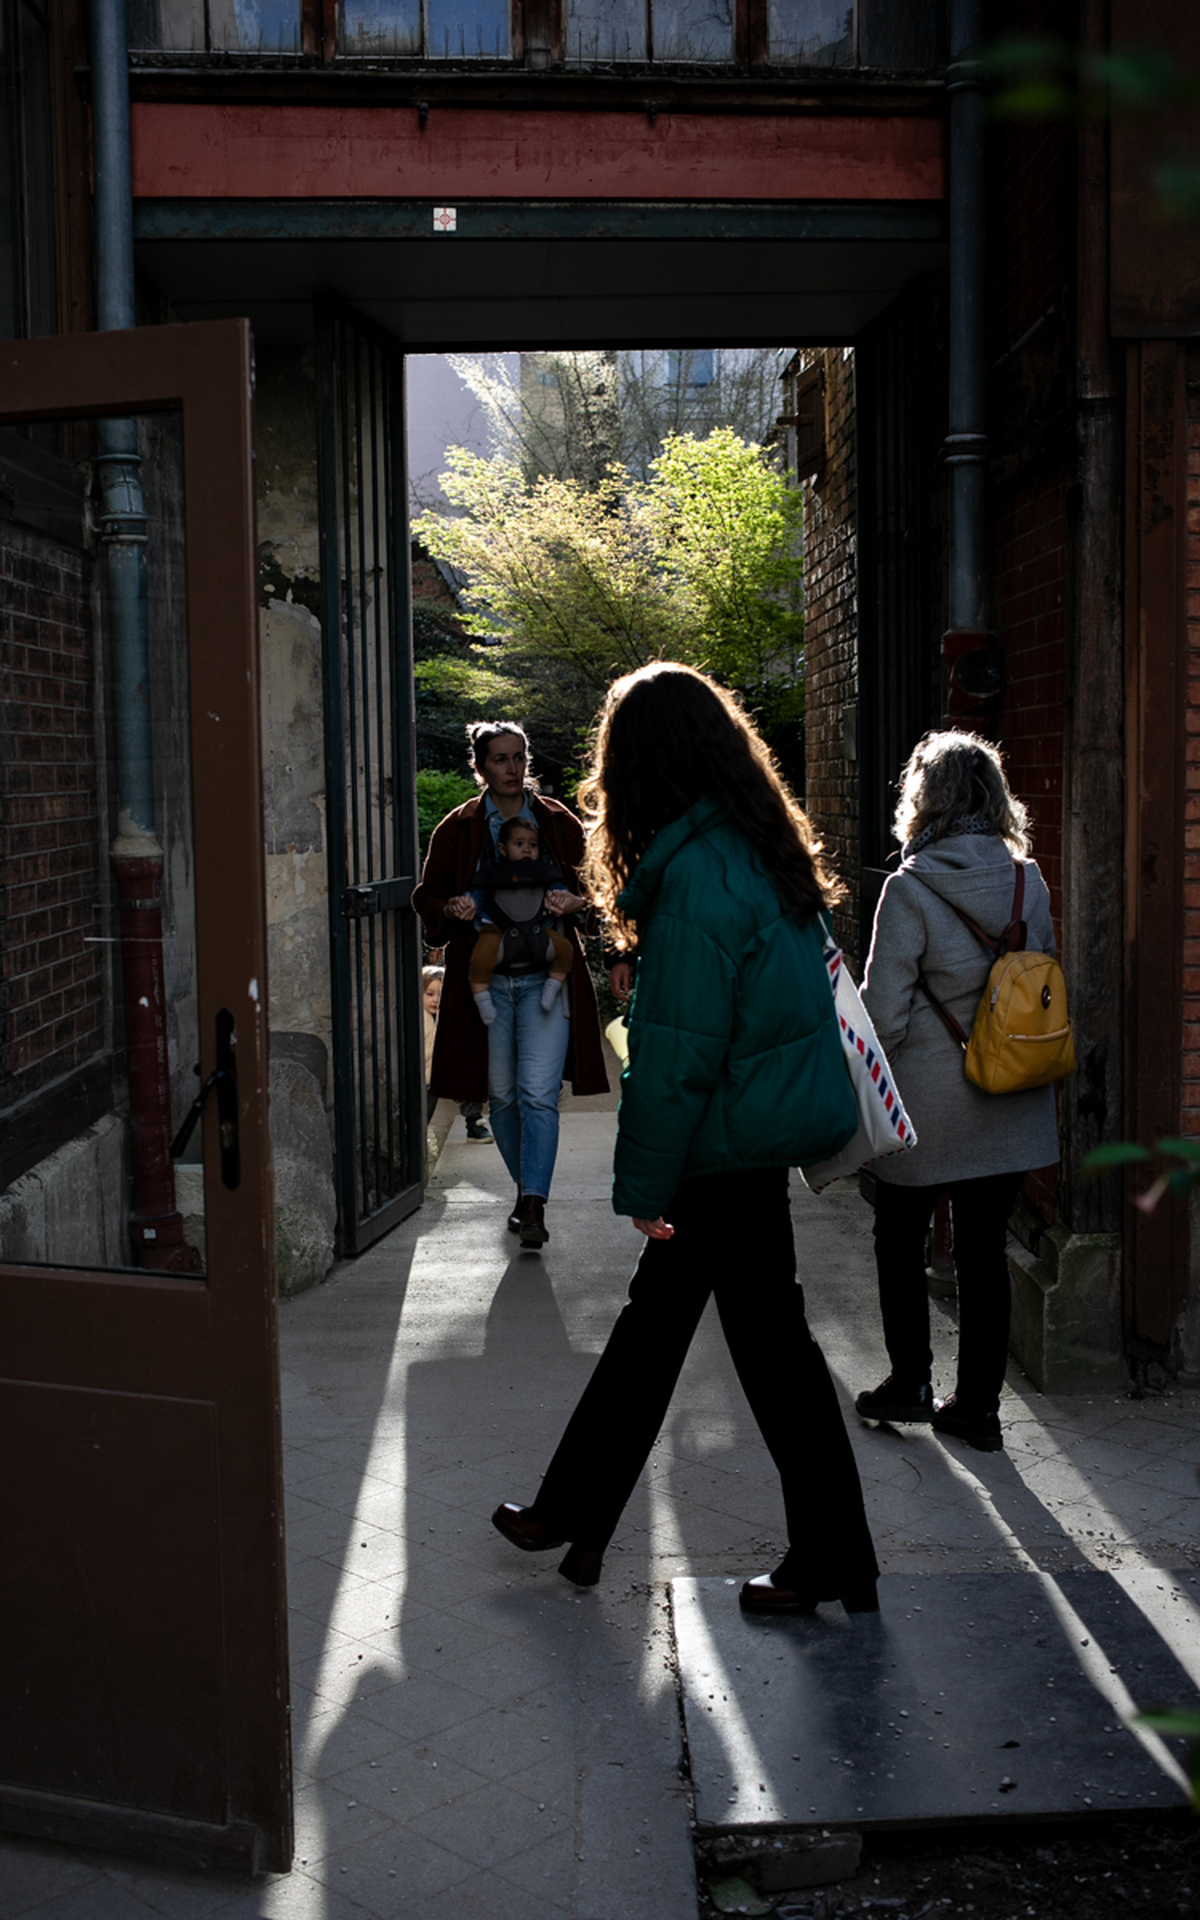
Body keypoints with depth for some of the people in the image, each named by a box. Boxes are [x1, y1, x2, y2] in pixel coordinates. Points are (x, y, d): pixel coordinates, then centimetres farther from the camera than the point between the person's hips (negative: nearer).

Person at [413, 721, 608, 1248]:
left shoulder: (559, 821, 5)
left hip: (546, 974, -1)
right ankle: (526, 1190, 28)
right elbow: (426, 894, 9)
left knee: (538, 1093, -10)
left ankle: (534, 1207, -7)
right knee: (502, 1095, 9)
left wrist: (573, 902, -13)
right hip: (485, 978, 1)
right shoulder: (457, 828, 5)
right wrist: (452, 908, -13)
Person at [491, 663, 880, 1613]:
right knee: (656, 1316, 16)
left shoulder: (696, 872, -21)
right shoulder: (762, 849, 7)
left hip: (730, 1143, -9)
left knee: (771, 1342, 4)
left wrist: (645, 1183, -12)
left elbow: (679, 1053, -21)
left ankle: (833, 1560, 19)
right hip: (771, 1118, 9)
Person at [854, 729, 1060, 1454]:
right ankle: (977, 1406, 18)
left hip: (928, 1101, -4)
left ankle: (911, 1381, 23)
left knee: (901, 1241, 17)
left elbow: (884, 1012, -15)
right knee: (986, 1252, 11)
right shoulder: (1029, 882, -1)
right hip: (1012, 1107, 4)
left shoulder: (910, 889, -16)